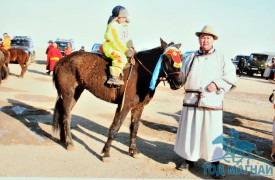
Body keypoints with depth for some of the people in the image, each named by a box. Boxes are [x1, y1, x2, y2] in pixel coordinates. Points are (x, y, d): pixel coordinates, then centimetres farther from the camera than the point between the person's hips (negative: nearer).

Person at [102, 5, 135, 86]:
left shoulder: (124, 26, 14)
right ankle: (113, 77, -30)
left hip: (121, 48, 10)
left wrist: (130, 48, 2)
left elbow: (126, 39, 18)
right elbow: (116, 41, -21)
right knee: (122, 58, -30)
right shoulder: (113, 27, -14)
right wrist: (125, 50, -23)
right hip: (111, 48, -10)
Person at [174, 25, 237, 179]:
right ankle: (190, 159, 27)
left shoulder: (221, 58, 6)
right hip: (191, 101, 3)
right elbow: (182, 75, 16)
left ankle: (215, 163, 17)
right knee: (190, 132, 9)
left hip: (212, 102, -2)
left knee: (212, 134, 1)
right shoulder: (191, 57, 14)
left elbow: (231, 78, 1)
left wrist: (217, 84, -12)